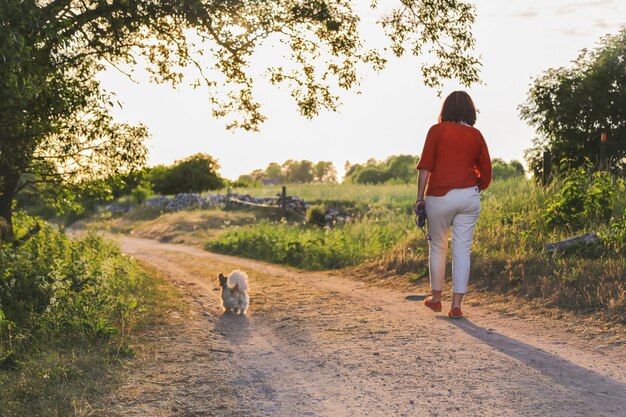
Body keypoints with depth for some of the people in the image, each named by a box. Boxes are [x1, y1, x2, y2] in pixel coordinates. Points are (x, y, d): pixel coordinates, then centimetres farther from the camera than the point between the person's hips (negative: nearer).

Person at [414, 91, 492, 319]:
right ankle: (457, 305, 3)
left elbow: (425, 167, -6)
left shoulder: (437, 130, -1)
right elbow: (486, 174, 9)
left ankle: (436, 298, 26)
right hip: (469, 197, 2)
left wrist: (420, 197, -2)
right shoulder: (476, 135, 7)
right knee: (462, 250, 4)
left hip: (440, 196, -2)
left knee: (437, 248, 13)